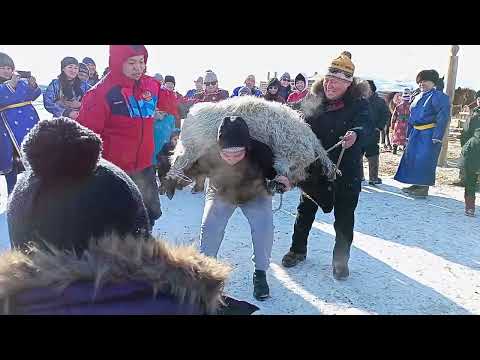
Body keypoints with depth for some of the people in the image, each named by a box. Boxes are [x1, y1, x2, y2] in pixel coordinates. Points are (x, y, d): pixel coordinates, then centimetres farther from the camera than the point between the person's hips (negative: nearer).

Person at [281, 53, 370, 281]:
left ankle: (341, 260, 26)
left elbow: (364, 125, -26)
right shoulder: (314, 102, 0)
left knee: (344, 217, 7)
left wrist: (355, 134, -48)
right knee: (305, 210, 14)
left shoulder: (358, 105, -8)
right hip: (314, 167, 3)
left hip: (346, 171, -3)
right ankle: (298, 250, 35)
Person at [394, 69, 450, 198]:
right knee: (411, 158, 10)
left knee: (425, 161, -9)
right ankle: (416, 184, 22)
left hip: (429, 134, -8)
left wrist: (437, 137, -21)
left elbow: (442, 118, -14)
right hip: (416, 133, 8)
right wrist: (408, 134, 18)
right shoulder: (418, 97, 18)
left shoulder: (439, 97, -7)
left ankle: (424, 188, 0)